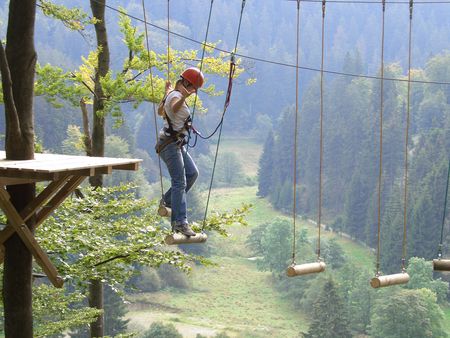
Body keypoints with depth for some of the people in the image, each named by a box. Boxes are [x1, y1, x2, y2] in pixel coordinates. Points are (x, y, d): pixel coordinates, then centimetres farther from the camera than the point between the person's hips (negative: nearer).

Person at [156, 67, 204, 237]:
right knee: (179, 182, -13)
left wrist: (167, 92, 49)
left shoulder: (172, 94, 13)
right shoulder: (176, 96, -16)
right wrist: (183, 98, -63)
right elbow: (174, 108, -42)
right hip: (170, 144, -10)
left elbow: (161, 111, 34)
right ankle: (180, 222, -15)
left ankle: (168, 200, 22)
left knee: (192, 173, 12)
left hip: (177, 144, 10)